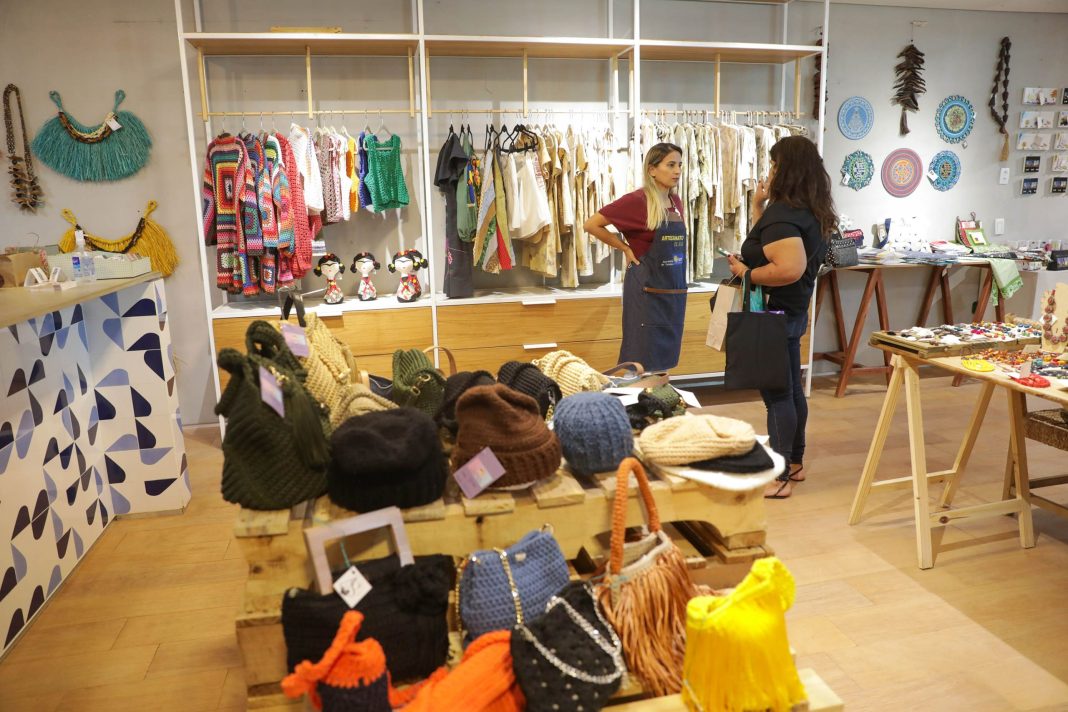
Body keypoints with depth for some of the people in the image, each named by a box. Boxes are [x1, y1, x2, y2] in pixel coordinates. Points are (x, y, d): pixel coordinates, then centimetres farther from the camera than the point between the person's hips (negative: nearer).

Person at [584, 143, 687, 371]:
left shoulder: (676, 202, 8)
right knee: (643, 363, -1)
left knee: (664, 360, 13)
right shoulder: (637, 200, -12)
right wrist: (626, 248, -6)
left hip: (674, 291, 7)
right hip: (646, 290, -7)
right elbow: (591, 224, -10)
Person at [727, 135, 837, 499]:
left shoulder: (783, 213, -21)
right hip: (791, 312, 10)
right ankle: (794, 463, 31)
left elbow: (790, 268, -33)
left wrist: (746, 273, -22)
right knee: (791, 389, 17)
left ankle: (779, 478, 5)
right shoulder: (809, 212, 9)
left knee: (776, 393, -4)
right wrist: (758, 207, 13)